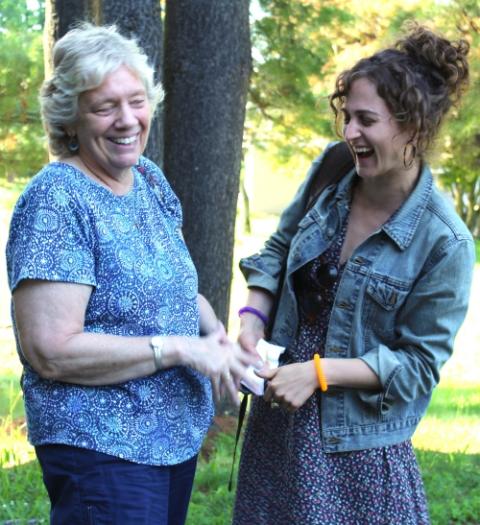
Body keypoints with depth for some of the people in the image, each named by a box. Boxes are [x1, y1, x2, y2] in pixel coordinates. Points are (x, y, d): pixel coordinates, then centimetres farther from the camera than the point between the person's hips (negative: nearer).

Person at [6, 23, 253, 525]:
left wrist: (217, 332, -1)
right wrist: (180, 349, -22)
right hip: (100, 448, -8)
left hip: (178, 435, 8)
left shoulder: (150, 180, 5)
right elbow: (51, 350, -24)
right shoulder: (56, 201, -19)